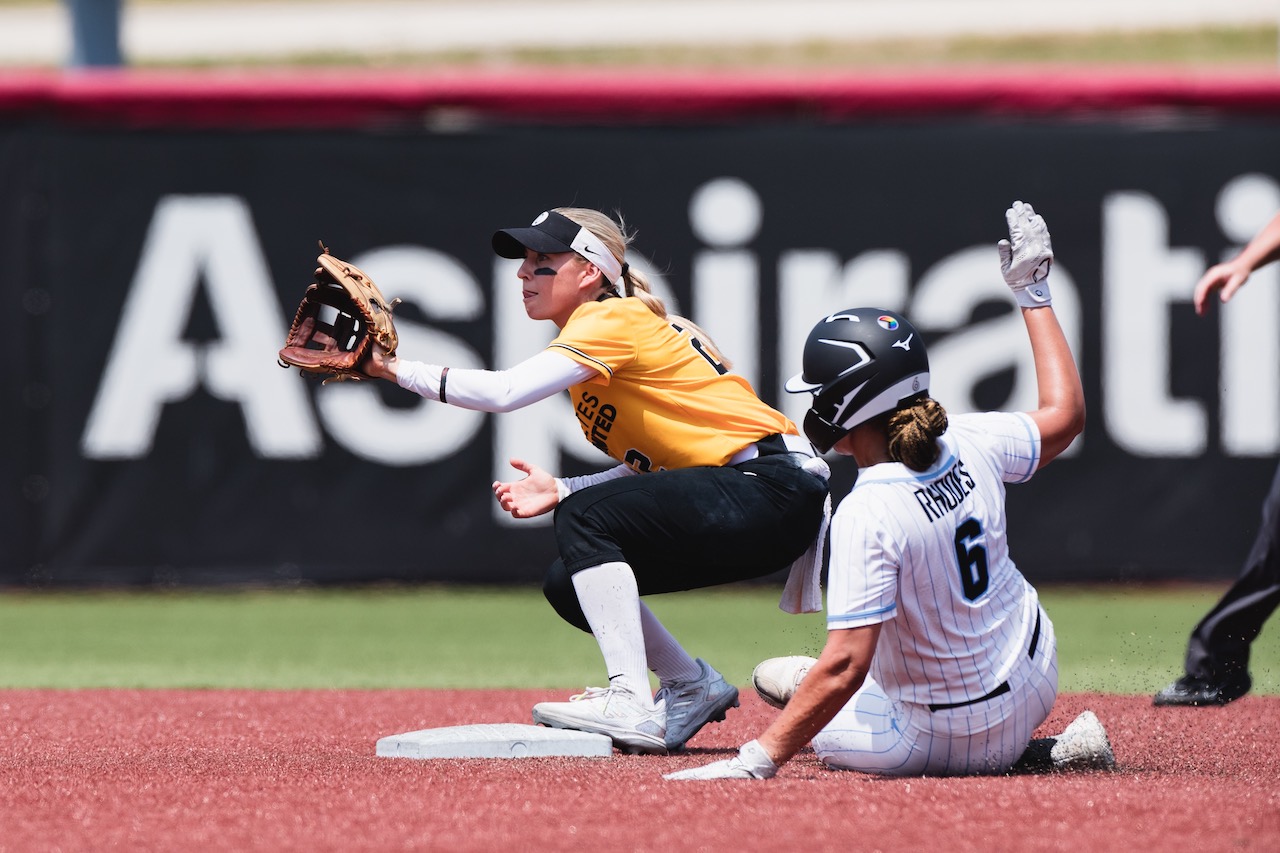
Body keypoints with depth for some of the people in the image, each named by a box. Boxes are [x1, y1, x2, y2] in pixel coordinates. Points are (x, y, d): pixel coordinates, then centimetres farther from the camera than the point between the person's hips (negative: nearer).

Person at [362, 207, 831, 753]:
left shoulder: (613, 319, -11)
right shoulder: (596, 331, 17)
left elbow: (506, 391, -25)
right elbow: (649, 466, 15)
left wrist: (396, 369, -20)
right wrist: (559, 491, 1)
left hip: (775, 486, -10)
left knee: (585, 519, -21)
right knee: (568, 585, 5)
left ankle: (631, 706, -27)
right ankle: (692, 688, 13)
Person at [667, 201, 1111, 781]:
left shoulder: (867, 515, -29)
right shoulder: (971, 444, -11)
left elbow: (844, 666, -34)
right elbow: (1065, 412, 10)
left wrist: (757, 760, -34)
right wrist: (1034, 295, 19)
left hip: (956, 742, -7)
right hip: (1036, 681, 7)